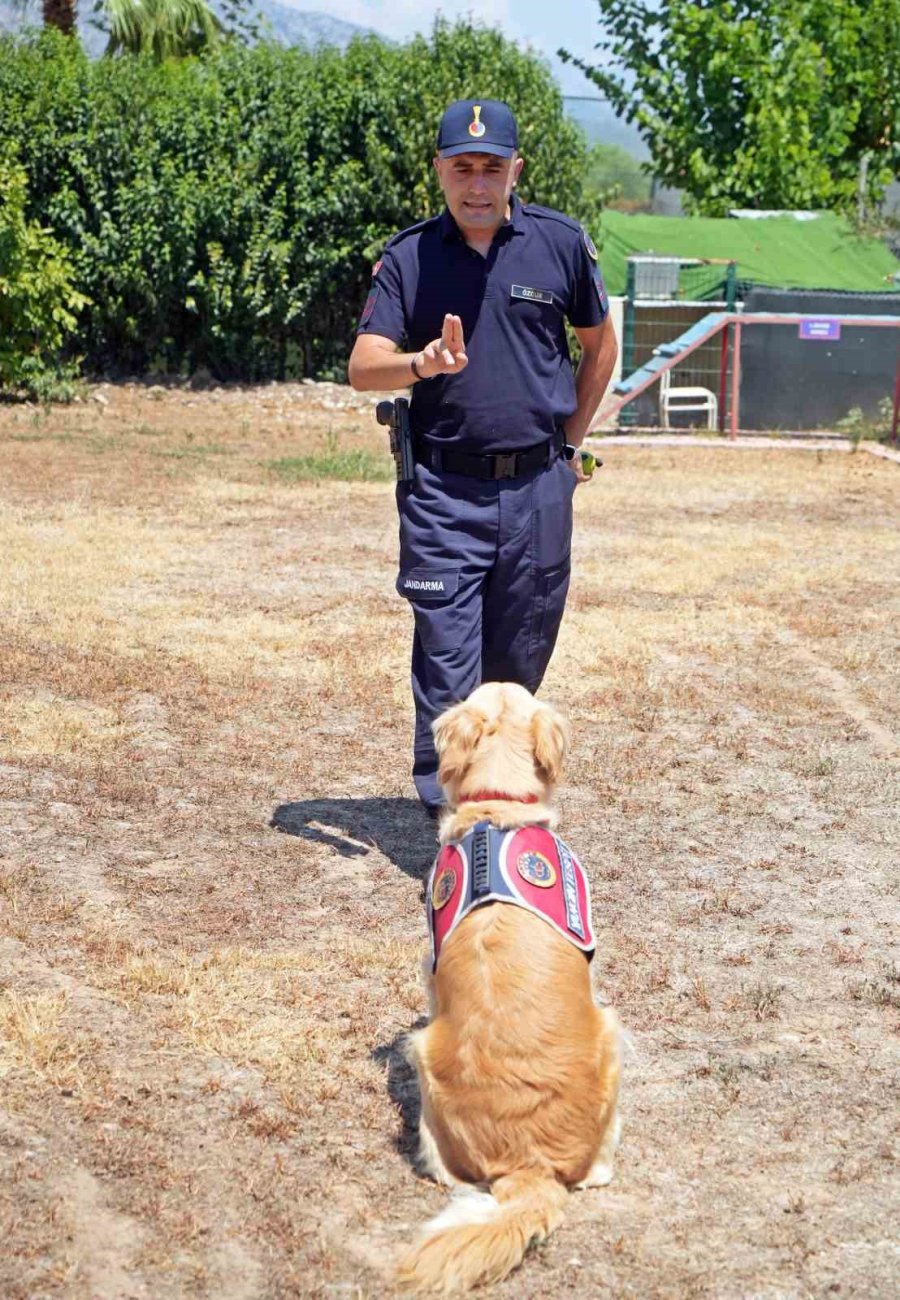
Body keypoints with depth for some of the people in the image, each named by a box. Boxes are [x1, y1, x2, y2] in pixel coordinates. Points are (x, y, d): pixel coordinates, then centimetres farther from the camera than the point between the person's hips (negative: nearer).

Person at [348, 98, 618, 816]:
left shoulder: (562, 243, 2)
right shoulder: (409, 256, 1)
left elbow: (600, 345, 17)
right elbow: (363, 367, -8)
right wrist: (424, 362, -28)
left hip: (538, 488, 1)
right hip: (443, 492, -1)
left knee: (519, 661, 9)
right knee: (447, 662, -7)